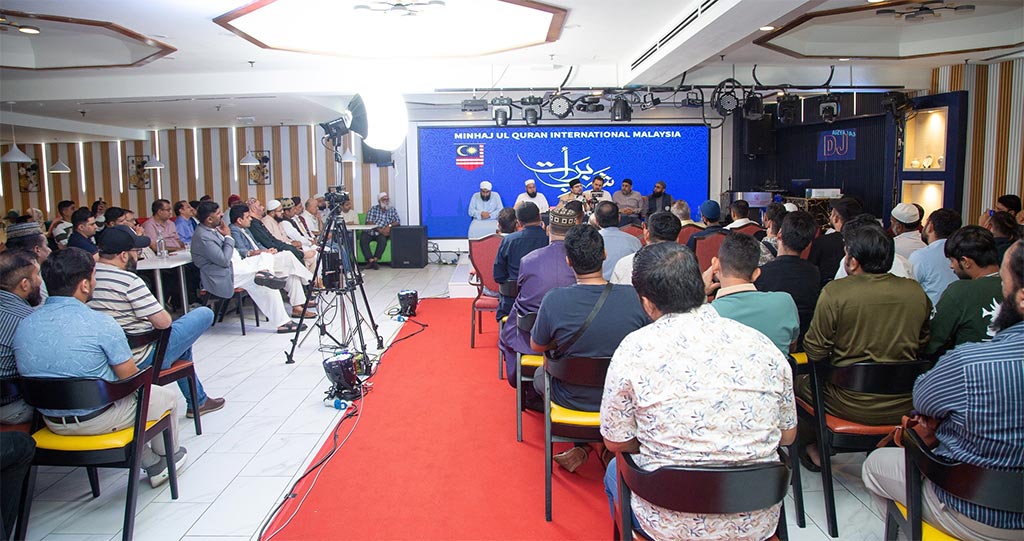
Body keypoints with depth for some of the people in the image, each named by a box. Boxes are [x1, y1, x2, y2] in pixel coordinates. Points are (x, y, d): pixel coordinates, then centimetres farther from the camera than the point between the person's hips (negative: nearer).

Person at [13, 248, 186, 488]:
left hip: (53, 423, 7)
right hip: (99, 420, -7)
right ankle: (169, 457, 39)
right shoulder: (100, 323, -24)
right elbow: (130, 377, -16)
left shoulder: (23, 326, -5)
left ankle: (151, 463, 37)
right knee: (166, 396, 18)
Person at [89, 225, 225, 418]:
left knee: (181, 335, 32)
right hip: (141, 360, -9)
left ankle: (197, 401, 38)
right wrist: (152, 318, 0)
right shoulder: (128, 281, -23)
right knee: (205, 314, 2)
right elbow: (164, 322, -22)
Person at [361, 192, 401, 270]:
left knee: (383, 239, -33)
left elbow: (398, 222, 3)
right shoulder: (373, 209, 7)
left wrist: (389, 225, -17)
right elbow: (369, 222, -5)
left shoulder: (392, 210, 13)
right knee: (363, 239, -30)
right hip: (369, 232, 0)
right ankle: (371, 260, -33)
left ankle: (375, 260, -31)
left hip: (382, 234, 0)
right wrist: (380, 230, -17)